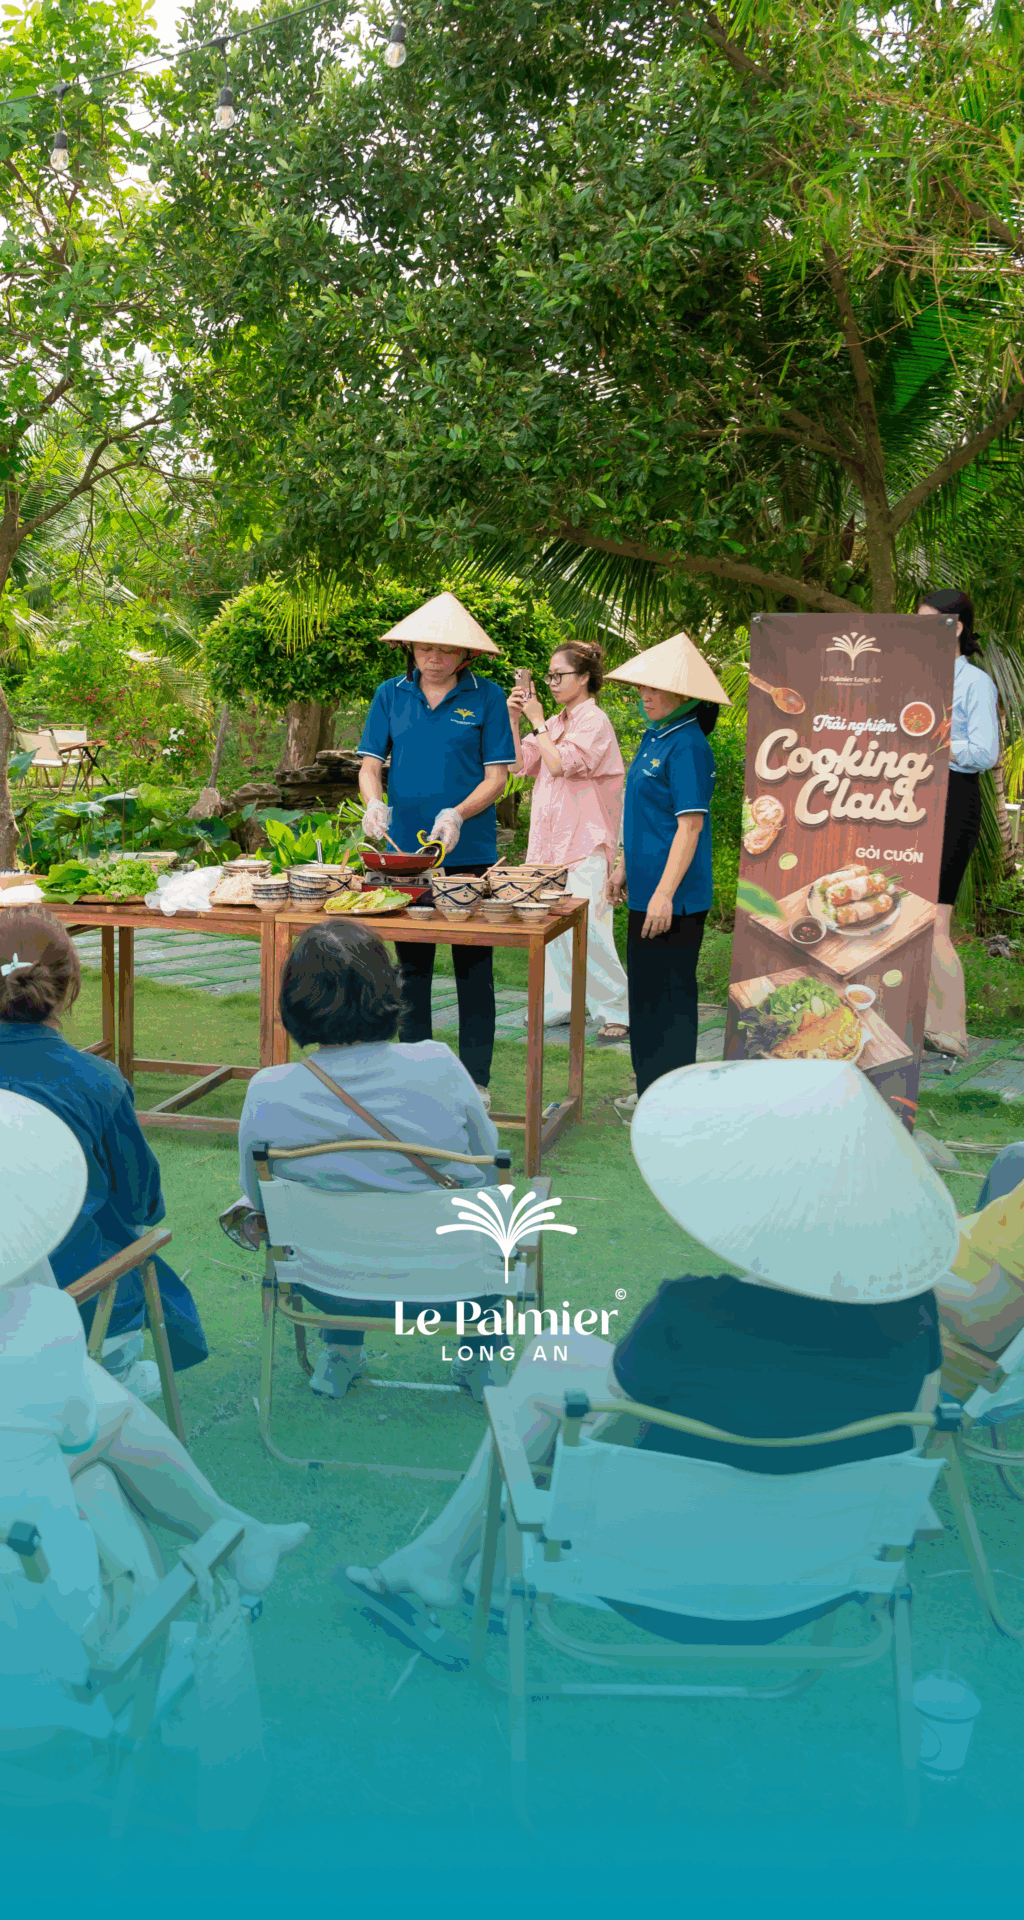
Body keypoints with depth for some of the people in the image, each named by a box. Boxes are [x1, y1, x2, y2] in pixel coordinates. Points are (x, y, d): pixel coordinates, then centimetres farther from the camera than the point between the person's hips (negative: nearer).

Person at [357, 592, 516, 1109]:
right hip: (404, 848, 3)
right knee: (411, 965, 11)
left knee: (473, 969, 3)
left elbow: (497, 776, -4)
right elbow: (370, 763, 6)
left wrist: (458, 814, -21)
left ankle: (475, 1081, 13)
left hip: (468, 852, -3)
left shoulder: (486, 696, -2)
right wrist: (375, 804, -15)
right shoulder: (391, 694, 5)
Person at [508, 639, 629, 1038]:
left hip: (585, 843, -8)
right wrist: (513, 719, 4)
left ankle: (620, 1012, -3)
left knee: (586, 930, -13)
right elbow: (520, 763, 14)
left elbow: (560, 764, -18)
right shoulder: (557, 722, 17)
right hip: (553, 839, 8)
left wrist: (537, 721, -10)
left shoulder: (594, 721, -8)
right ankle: (562, 1003, 19)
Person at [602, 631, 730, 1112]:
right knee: (646, 989, 15)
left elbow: (691, 824, -20)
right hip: (647, 889, 10)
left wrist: (664, 893, -23)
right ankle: (650, 1090, 27)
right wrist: (624, 867, 23)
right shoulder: (652, 737, 13)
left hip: (674, 897, -10)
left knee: (669, 992, -2)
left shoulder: (687, 746, -16)